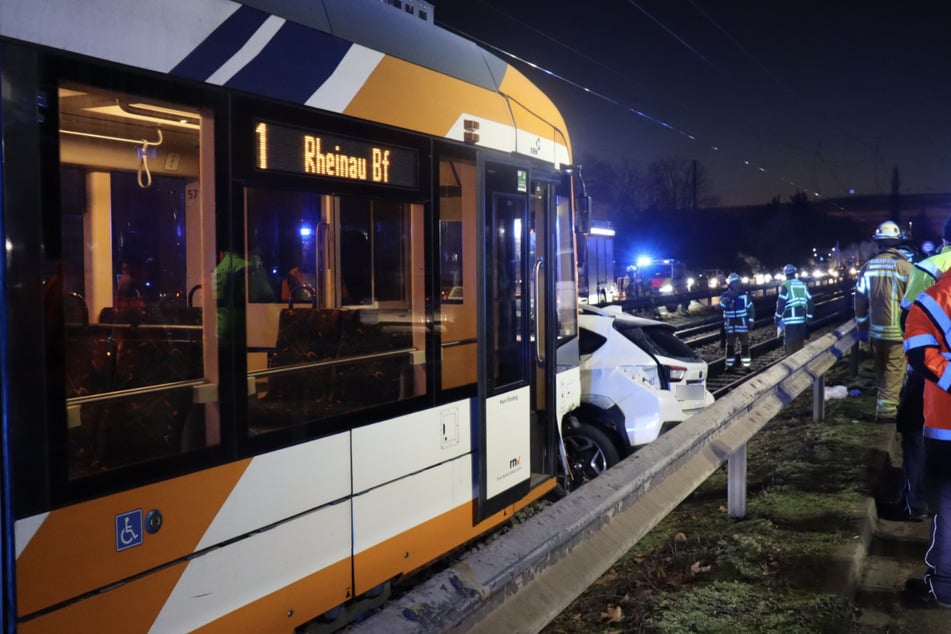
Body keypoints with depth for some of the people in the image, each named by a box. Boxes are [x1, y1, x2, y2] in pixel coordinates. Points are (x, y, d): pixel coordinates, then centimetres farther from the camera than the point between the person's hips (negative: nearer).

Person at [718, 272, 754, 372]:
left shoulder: (745, 295, -2)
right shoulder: (725, 296, -2)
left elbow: (750, 308, 3)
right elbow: (720, 306, -17)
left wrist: (751, 321, -3)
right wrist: (726, 301, -34)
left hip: (742, 324, -1)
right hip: (730, 325, 1)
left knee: (745, 345, 2)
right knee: (730, 345, 8)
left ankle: (746, 365, 6)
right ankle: (729, 365, 16)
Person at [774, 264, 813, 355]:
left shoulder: (786, 286, -7)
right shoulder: (803, 285, 10)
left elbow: (781, 303, -10)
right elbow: (809, 302, 11)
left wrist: (777, 317, -2)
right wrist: (809, 317, 18)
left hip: (790, 319, -6)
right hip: (802, 319, 6)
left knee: (790, 344, -3)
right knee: (800, 342, 15)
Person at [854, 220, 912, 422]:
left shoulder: (868, 267, 1)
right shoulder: (905, 267, -12)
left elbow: (860, 300, 6)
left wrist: (861, 327, 15)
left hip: (875, 331, 4)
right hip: (897, 331, -4)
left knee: (881, 371, 18)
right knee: (894, 372, 2)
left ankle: (884, 404, 29)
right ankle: (886, 410, -1)